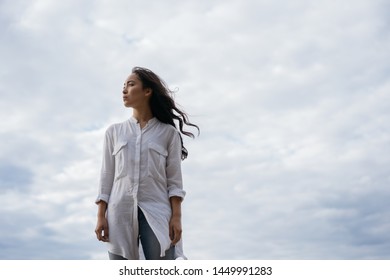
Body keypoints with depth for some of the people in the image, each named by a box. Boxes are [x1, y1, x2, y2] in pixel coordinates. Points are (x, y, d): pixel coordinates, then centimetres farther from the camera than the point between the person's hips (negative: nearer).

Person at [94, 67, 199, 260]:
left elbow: (174, 179, 4)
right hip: (120, 211, 2)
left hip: (156, 211, -2)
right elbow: (106, 176, 12)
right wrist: (101, 215, 4)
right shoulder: (114, 132, 17)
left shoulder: (168, 132, 10)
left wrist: (176, 216, -7)